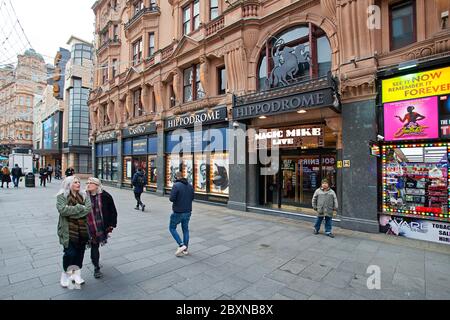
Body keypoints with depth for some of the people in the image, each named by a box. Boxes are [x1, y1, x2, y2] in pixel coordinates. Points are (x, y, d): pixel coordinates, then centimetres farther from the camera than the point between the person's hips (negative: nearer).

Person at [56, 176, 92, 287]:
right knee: (70, 253, -1)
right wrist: (80, 207, -17)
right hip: (68, 230, -4)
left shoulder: (84, 195, 6)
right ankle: (66, 274, 24)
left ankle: (77, 274, 29)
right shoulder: (62, 196, -4)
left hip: (83, 229, 4)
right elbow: (62, 209, -20)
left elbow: (88, 208, -8)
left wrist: (71, 212, -15)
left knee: (80, 252, 11)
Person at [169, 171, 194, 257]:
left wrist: (176, 199, 0)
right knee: (185, 229, 15)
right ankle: (185, 250, 21)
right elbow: (192, 198, 12)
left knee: (172, 228, 12)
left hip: (178, 212, -6)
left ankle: (181, 245, 2)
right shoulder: (190, 186, 5)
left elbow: (172, 199, -20)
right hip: (188, 211, 6)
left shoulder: (176, 185, -16)